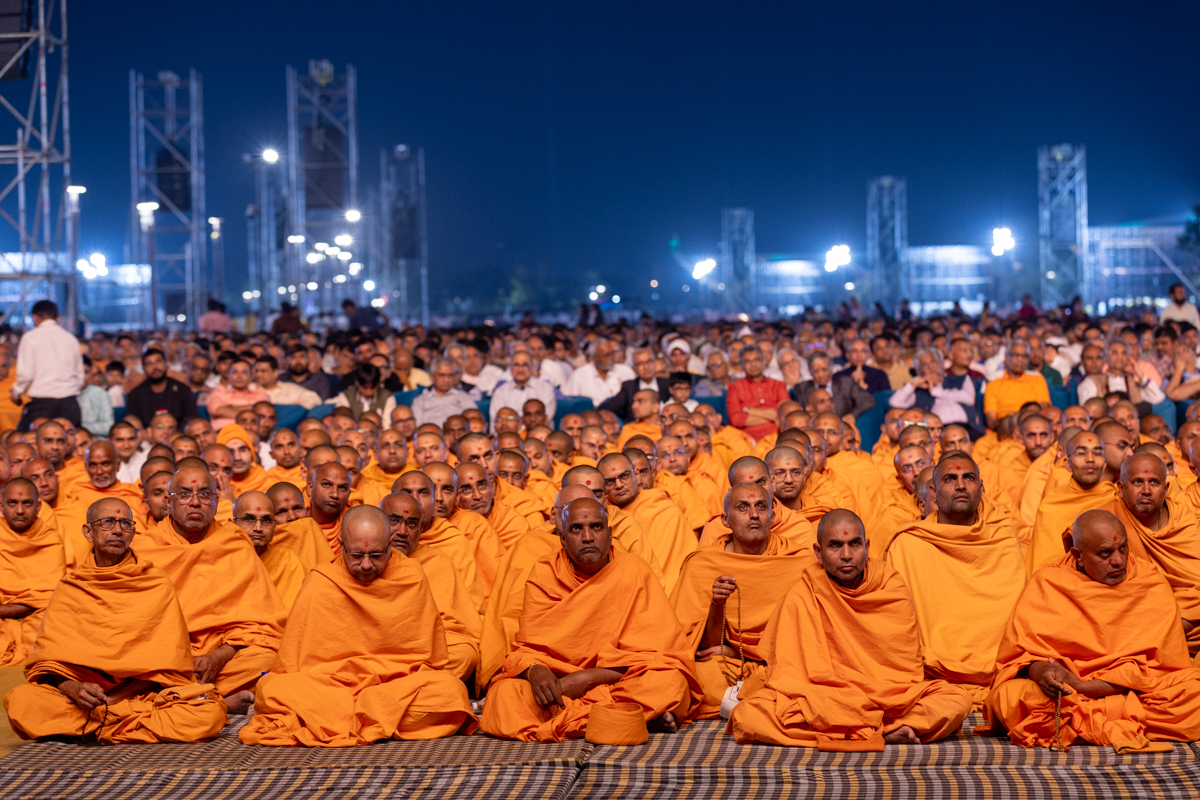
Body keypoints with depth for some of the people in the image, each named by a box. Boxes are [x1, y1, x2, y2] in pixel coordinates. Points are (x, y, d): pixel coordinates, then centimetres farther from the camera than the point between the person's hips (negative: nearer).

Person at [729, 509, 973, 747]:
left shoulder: (891, 586, 4)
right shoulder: (801, 597, -2)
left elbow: (907, 664, 5)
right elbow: (787, 673, -4)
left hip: (888, 698, 1)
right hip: (819, 700, -1)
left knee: (958, 699, -22)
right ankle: (886, 734, -30)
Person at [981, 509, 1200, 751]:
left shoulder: (1153, 586, 1)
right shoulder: (1047, 583, 2)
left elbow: (1148, 663, -7)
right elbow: (1019, 649, -3)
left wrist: (1080, 686, -19)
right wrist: (1040, 672, -27)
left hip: (1135, 692, 0)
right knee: (1008, 696, -30)